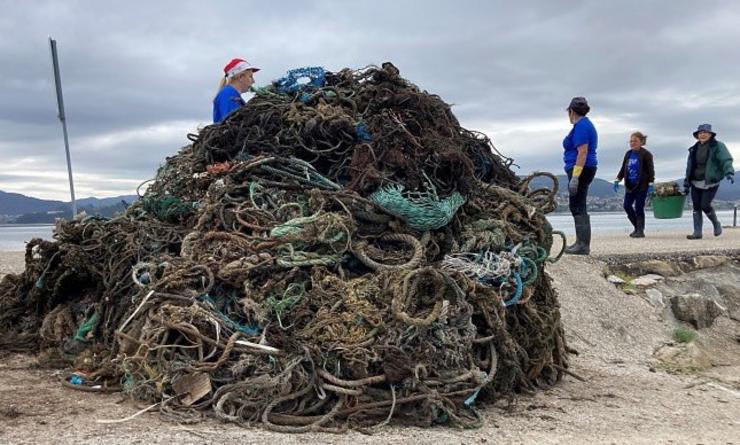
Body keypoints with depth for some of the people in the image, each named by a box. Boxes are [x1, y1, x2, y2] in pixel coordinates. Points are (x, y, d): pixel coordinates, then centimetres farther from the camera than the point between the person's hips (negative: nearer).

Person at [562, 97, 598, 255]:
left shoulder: (580, 126, -13)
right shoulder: (586, 124, 19)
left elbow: (582, 153, -22)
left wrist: (575, 177, -26)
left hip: (580, 170, -10)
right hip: (587, 169, 10)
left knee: (578, 207, -9)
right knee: (577, 206, 14)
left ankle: (583, 245, -10)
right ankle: (581, 242, 19)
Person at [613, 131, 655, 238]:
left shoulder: (646, 154, -7)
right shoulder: (628, 154, 11)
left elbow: (651, 170, -9)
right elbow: (623, 169, 17)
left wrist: (650, 184, -15)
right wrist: (617, 180, 8)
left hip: (641, 185, -6)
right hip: (630, 185, 6)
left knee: (639, 208, -5)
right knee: (627, 206, 2)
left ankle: (640, 230, 5)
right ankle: (637, 227, 19)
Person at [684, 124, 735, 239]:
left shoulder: (717, 146, -4)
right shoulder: (694, 149, 12)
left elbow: (726, 160, -15)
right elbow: (689, 167, 17)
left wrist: (729, 172, -34)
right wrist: (687, 183, 16)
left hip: (710, 183, -5)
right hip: (696, 182, 5)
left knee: (705, 205, -9)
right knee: (696, 207, 2)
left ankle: (716, 224, 19)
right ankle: (697, 232, 8)